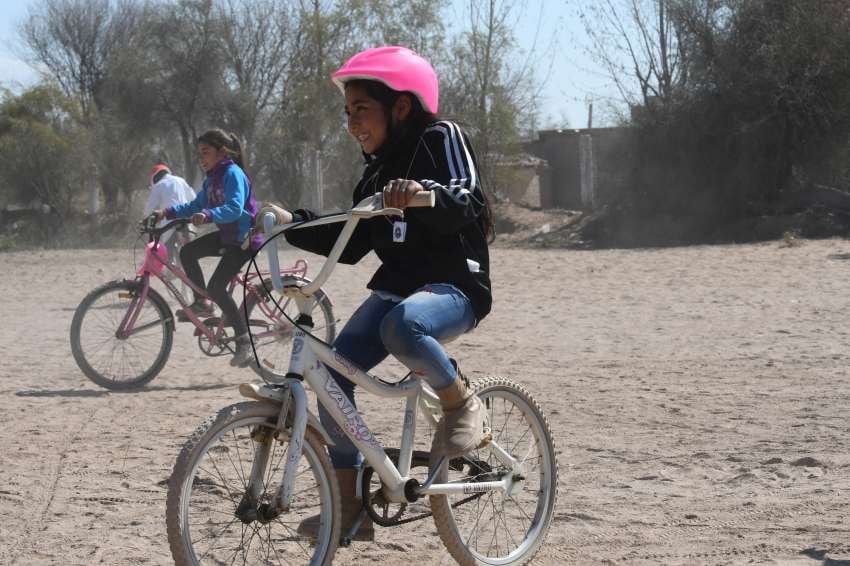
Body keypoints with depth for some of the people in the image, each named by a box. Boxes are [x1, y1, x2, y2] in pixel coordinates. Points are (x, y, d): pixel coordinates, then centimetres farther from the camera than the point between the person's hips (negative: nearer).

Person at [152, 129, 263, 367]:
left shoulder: (233, 174, -18)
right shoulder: (212, 179, 10)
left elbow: (235, 207, -32)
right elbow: (196, 205, 13)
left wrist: (208, 215, -46)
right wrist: (167, 212, 0)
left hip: (245, 239, -9)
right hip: (226, 235, 9)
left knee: (216, 286, -15)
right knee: (187, 252, -1)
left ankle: (244, 341, -9)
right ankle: (202, 304, 10)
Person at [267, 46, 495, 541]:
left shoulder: (441, 137, -6)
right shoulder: (379, 170, 17)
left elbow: (467, 204, -22)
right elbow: (351, 244, 16)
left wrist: (425, 193, -43)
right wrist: (292, 223, 4)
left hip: (454, 287, -8)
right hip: (396, 285, 8)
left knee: (402, 326, -40)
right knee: (333, 371, -10)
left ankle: (462, 403, -12)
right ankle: (349, 508, -3)